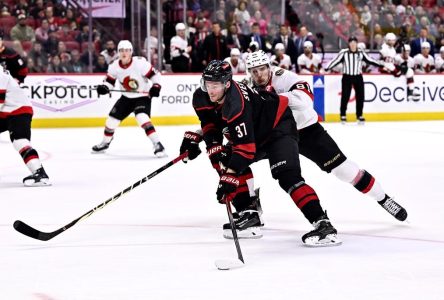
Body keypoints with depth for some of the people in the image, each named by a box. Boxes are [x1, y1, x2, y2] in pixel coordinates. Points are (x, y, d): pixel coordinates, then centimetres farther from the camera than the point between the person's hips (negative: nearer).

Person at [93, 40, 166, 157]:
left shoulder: (140, 63, -23)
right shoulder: (114, 66, -8)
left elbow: (154, 74, -16)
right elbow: (109, 81, 4)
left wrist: (156, 86, -31)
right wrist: (104, 87, -16)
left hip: (142, 96, -6)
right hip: (127, 97, 6)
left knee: (142, 118, -30)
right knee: (112, 119, 8)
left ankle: (157, 145, -27)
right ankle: (105, 143, 35)